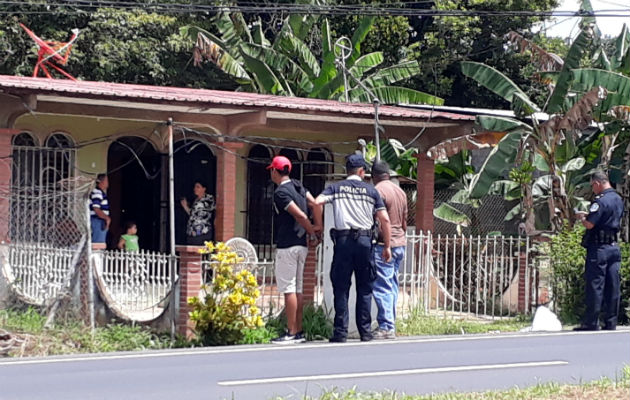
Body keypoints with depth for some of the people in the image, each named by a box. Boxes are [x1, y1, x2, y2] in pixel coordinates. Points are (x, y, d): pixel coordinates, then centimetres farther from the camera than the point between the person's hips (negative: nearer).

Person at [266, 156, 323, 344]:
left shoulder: (280, 193, -14)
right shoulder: (298, 186, 11)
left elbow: (300, 216, -17)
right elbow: (315, 204, 8)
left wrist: (312, 231, -2)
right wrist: (318, 226, 9)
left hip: (287, 246, -9)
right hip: (301, 244, 9)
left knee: (288, 289, -7)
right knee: (297, 289, 12)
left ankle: (291, 333, -8)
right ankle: (299, 332, 14)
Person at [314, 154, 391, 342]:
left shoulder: (336, 188, 9)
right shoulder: (371, 190, 10)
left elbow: (317, 202, -8)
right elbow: (384, 219, 5)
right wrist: (387, 246, 11)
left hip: (343, 240, 0)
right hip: (364, 240, 0)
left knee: (341, 288, 2)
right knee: (364, 288, 7)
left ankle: (340, 332, -1)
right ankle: (365, 331, 6)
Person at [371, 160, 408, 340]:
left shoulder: (378, 191, -11)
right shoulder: (400, 191, 16)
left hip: (384, 244, -9)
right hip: (400, 243, 9)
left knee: (382, 287, -7)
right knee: (392, 286, 11)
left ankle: (386, 326, -10)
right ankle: (390, 326, 12)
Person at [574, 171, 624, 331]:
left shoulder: (601, 201, -16)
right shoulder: (618, 199, 12)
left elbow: (590, 224, -21)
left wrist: (581, 217, 0)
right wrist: (588, 215, 20)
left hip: (599, 247, -8)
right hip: (614, 247, 8)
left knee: (595, 286, -4)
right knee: (612, 286, 7)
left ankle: (591, 323, -2)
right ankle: (611, 322, 9)